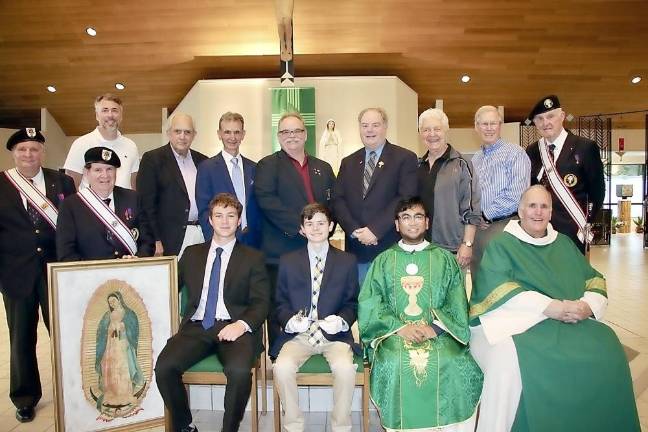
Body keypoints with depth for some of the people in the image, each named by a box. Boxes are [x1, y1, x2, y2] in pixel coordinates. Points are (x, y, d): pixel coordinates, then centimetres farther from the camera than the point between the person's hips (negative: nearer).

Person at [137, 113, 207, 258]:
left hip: (203, 235, 4)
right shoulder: (152, 159, -1)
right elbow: (146, 204, -5)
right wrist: (155, 241, -11)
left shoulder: (203, 161, 13)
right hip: (171, 239, -4)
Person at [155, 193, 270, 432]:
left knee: (239, 370, -31)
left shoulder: (252, 257, 11)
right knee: (164, 367, -22)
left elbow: (260, 303, 3)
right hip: (196, 327, 3)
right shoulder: (192, 253, 20)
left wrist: (241, 325, -16)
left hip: (234, 327, -2)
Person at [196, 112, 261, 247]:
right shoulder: (207, 168, -2)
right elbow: (204, 210, -4)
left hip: (251, 240, 3)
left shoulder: (253, 168, 9)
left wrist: (259, 239, 2)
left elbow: (257, 207, 11)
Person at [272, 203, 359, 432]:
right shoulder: (288, 261, 9)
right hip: (298, 334, 1)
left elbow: (352, 303, 8)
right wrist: (291, 320, -13)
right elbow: (280, 303, 9)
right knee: (282, 367, -28)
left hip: (335, 335, 0)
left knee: (345, 367, -30)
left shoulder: (347, 261, 9)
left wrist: (341, 321, -13)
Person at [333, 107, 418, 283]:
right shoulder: (348, 162, 15)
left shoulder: (405, 158, 1)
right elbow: (338, 200, 7)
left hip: (391, 248, -3)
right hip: (356, 248, 4)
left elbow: (406, 198, -10)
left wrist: (375, 230, -15)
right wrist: (354, 230, -9)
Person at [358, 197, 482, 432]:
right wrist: (400, 327, -12)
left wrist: (434, 327, -12)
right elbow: (369, 305, 3)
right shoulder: (383, 261, 12)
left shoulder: (445, 259, 14)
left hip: (439, 331, 1)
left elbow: (456, 304, 5)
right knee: (392, 364, -30)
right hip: (394, 332, 0)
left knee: (457, 363, -28)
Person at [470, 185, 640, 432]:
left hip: (570, 324, 5)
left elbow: (594, 280, 14)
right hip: (513, 325, -4)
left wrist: (588, 306, -9)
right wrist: (549, 307, -20)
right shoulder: (500, 245, 3)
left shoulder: (564, 244, 20)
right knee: (511, 362, -34)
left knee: (605, 348, -21)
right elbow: (498, 290, -11)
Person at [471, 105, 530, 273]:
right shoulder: (475, 159, 16)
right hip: (477, 227, 6)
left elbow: (516, 195, -14)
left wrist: (486, 214, -9)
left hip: (504, 227, -5)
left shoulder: (515, 153, -4)